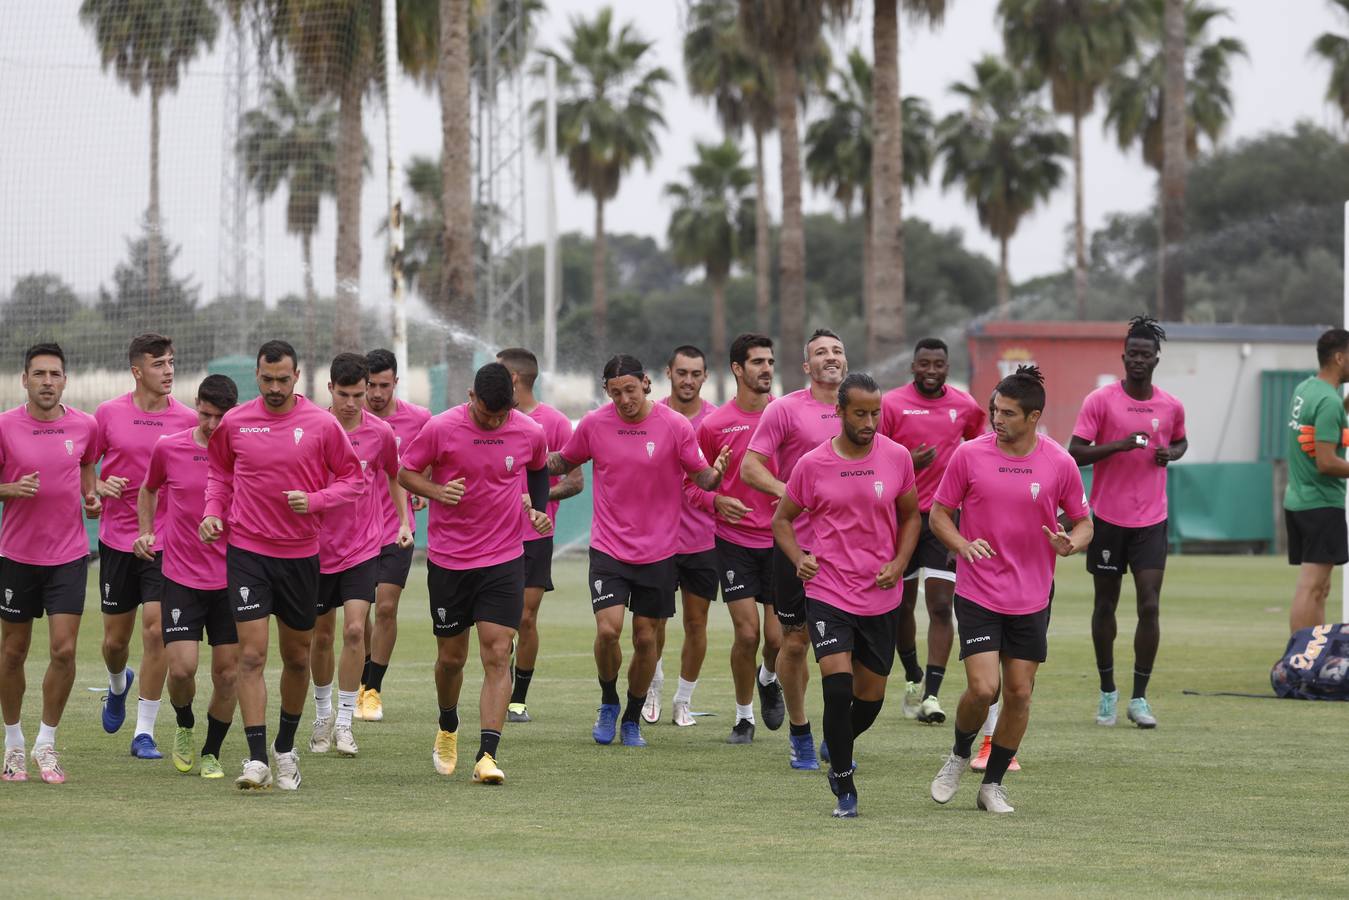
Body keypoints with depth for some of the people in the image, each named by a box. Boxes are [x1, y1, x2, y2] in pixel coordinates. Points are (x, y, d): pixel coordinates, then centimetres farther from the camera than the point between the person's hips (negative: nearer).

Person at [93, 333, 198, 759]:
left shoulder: (187, 419, -2)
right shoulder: (108, 413, -1)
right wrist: (98, 487, -10)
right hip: (117, 539, 1)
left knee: (156, 631, -12)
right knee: (115, 639, 9)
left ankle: (145, 732, -4)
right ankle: (118, 684, 46)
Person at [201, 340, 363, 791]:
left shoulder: (321, 424, -5)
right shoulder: (234, 423, -1)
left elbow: (353, 478, 2)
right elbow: (218, 471, 17)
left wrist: (314, 500, -14)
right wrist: (213, 512, 1)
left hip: (301, 554, 1)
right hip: (247, 551, -1)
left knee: (297, 656, 12)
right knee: (251, 655, -11)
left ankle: (285, 748, 31)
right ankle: (256, 760, -12)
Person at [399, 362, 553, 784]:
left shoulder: (530, 433, -3)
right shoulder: (441, 429, -10)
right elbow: (406, 472, 1)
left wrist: (538, 509, 4)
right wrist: (437, 491, -17)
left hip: (504, 559, 0)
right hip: (448, 558, 0)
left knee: (497, 656, -11)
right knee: (451, 657, 10)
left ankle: (487, 755, -14)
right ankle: (447, 730, 39)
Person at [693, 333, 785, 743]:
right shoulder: (714, 424, -3)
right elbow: (691, 482, 6)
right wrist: (717, 502, -14)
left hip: (780, 540, 1)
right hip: (735, 541, -1)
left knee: (777, 637, -1)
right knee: (746, 633, -7)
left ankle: (769, 679, 35)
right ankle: (744, 716, 12)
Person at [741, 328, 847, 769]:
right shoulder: (785, 409, -4)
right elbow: (750, 467, -7)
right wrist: (789, 493, -21)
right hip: (796, 544, -3)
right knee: (796, 641, 3)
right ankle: (799, 734, 19)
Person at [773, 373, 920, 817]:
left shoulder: (897, 457, 0)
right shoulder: (812, 464, -4)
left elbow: (910, 517, 13)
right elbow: (782, 519, 8)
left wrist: (899, 563, -3)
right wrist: (799, 558, -10)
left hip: (882, 595, 2)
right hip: (828, 593, -2)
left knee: (871, 696, 9)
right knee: (838, 686, -17)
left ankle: (838, 751, 40)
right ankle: (845, 789, -5)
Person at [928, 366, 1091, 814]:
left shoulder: (1059, 463, -3)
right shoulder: (969, 455, -5)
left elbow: (1083, 523, 8)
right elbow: (939, 514, 3)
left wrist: (1070, 543, -16)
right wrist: (962, 545, -16)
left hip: (1031, 599, 2)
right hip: (977, 595, -2)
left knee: (1019, 693, 2)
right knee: (982, 688, -13)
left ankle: (993, 784, 18)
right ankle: (959, 754, 18)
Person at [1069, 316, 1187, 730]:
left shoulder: (1171, 407, 4)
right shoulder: (1100, 400, -6)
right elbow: (1075, 452, -9)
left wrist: (1170, 454, 0)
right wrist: (1119, 445, -22)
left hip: (1151, 522, 2)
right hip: (1108, 519, -2)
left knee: (1149, 606, -8)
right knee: (1106, 603, 7)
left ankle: (1139, 697, -1)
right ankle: (1107, 691, 20)